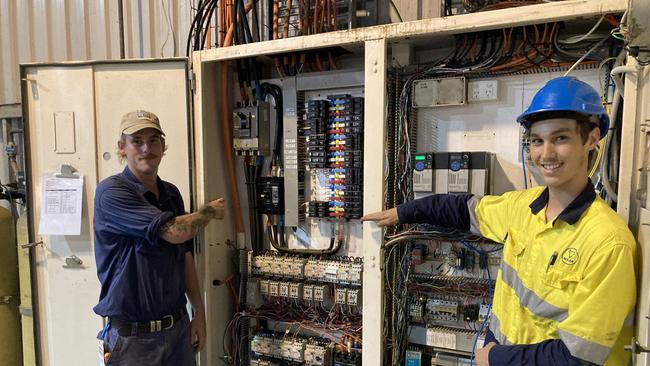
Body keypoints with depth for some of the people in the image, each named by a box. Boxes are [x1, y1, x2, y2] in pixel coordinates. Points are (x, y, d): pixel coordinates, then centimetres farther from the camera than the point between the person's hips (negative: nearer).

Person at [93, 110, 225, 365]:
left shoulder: (172, 193, 5)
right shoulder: (111, 191, -16)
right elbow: (173, 231, -25)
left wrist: (199, 313, 8)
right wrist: (210, 211, -7)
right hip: (132, 336, -5)